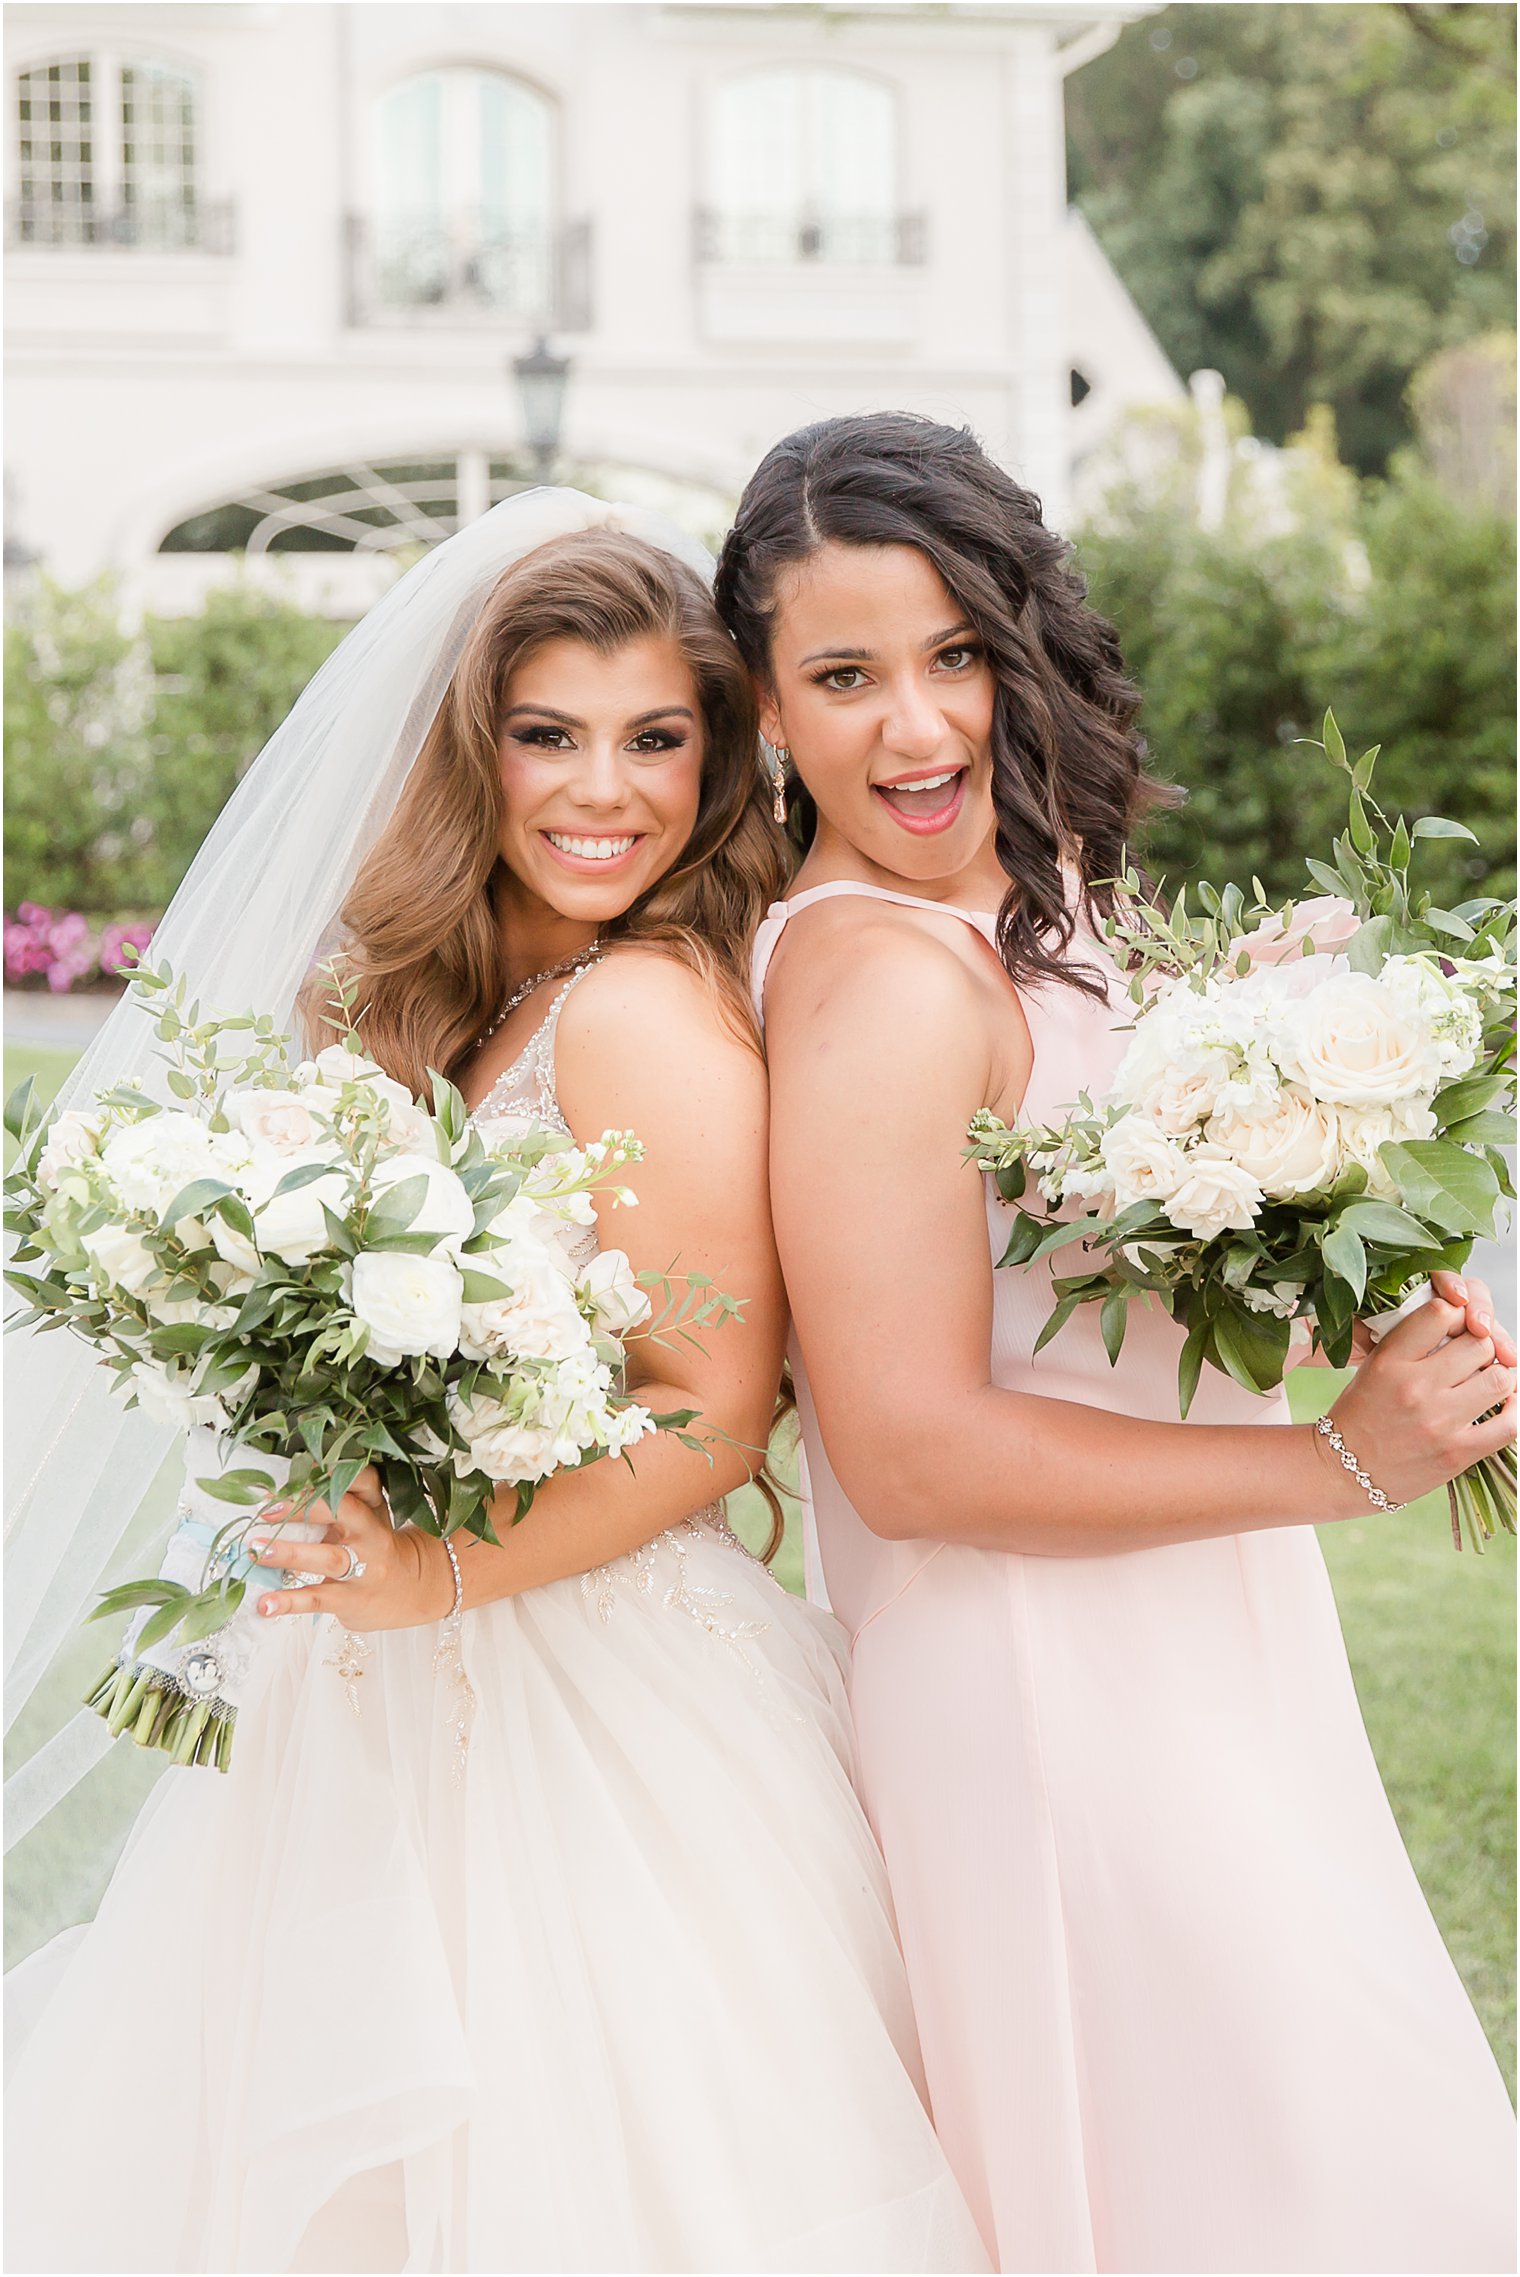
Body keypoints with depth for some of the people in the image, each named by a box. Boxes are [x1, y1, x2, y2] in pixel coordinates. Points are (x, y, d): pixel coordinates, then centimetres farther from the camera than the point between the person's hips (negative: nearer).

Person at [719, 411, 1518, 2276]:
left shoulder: (1021, 899, 7)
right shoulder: (878, 975, -22)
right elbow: (909, 1455, -26)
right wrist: (1341, 1458, -21)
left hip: (1175, 1657, 10)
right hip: (1055, 1685, -10)